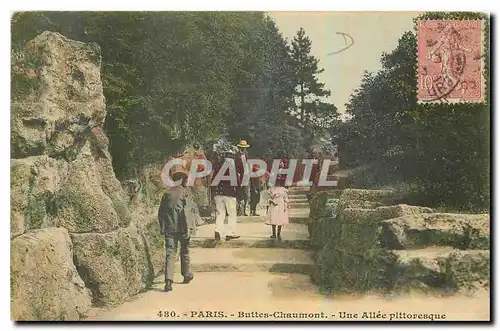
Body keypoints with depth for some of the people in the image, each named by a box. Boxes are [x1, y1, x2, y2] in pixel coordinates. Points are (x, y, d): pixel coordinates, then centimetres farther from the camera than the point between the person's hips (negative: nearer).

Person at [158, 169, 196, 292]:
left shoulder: (167, 193, 10)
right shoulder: (185, 192, -4)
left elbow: (161, 212, 11)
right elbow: (186, 210, -15)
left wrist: (163, 227, 19)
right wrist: (188, 227, -15)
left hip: (169, 228, 3)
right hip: (182, 227, -2)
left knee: (170, 253, -2)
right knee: (184, 251, 17)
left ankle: (168, 280, -14)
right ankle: (186, 275, 30)